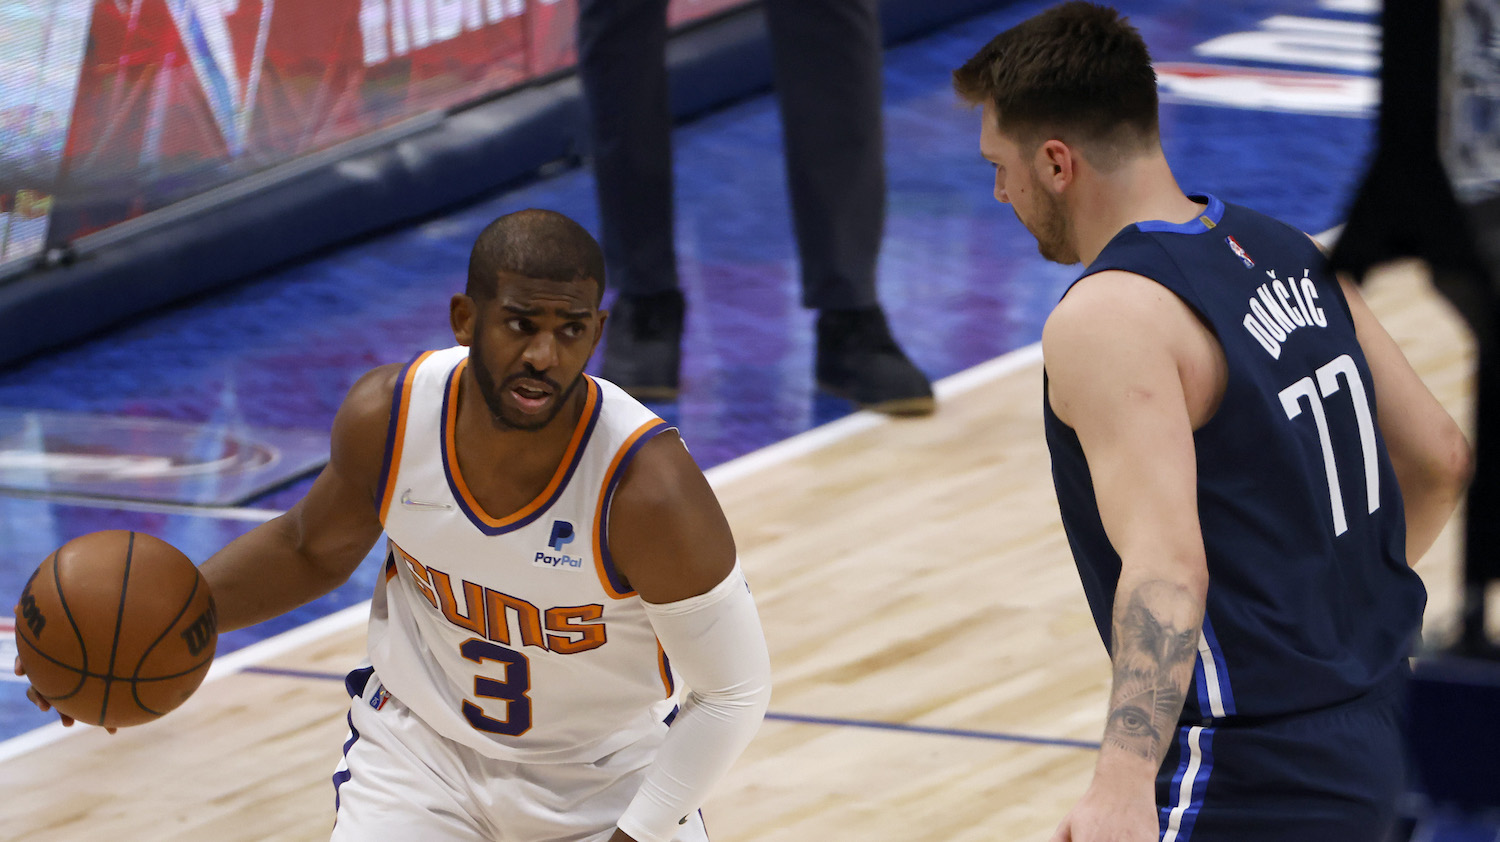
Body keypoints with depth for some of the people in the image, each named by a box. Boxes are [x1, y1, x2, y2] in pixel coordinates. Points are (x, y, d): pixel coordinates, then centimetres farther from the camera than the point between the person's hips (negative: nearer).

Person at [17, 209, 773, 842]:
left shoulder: (645, 485, -31)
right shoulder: (387, 417, -21)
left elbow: (736, 689, -19)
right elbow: (313, 550, 2)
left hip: (608, 778, -1)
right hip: (421, 748, 2)